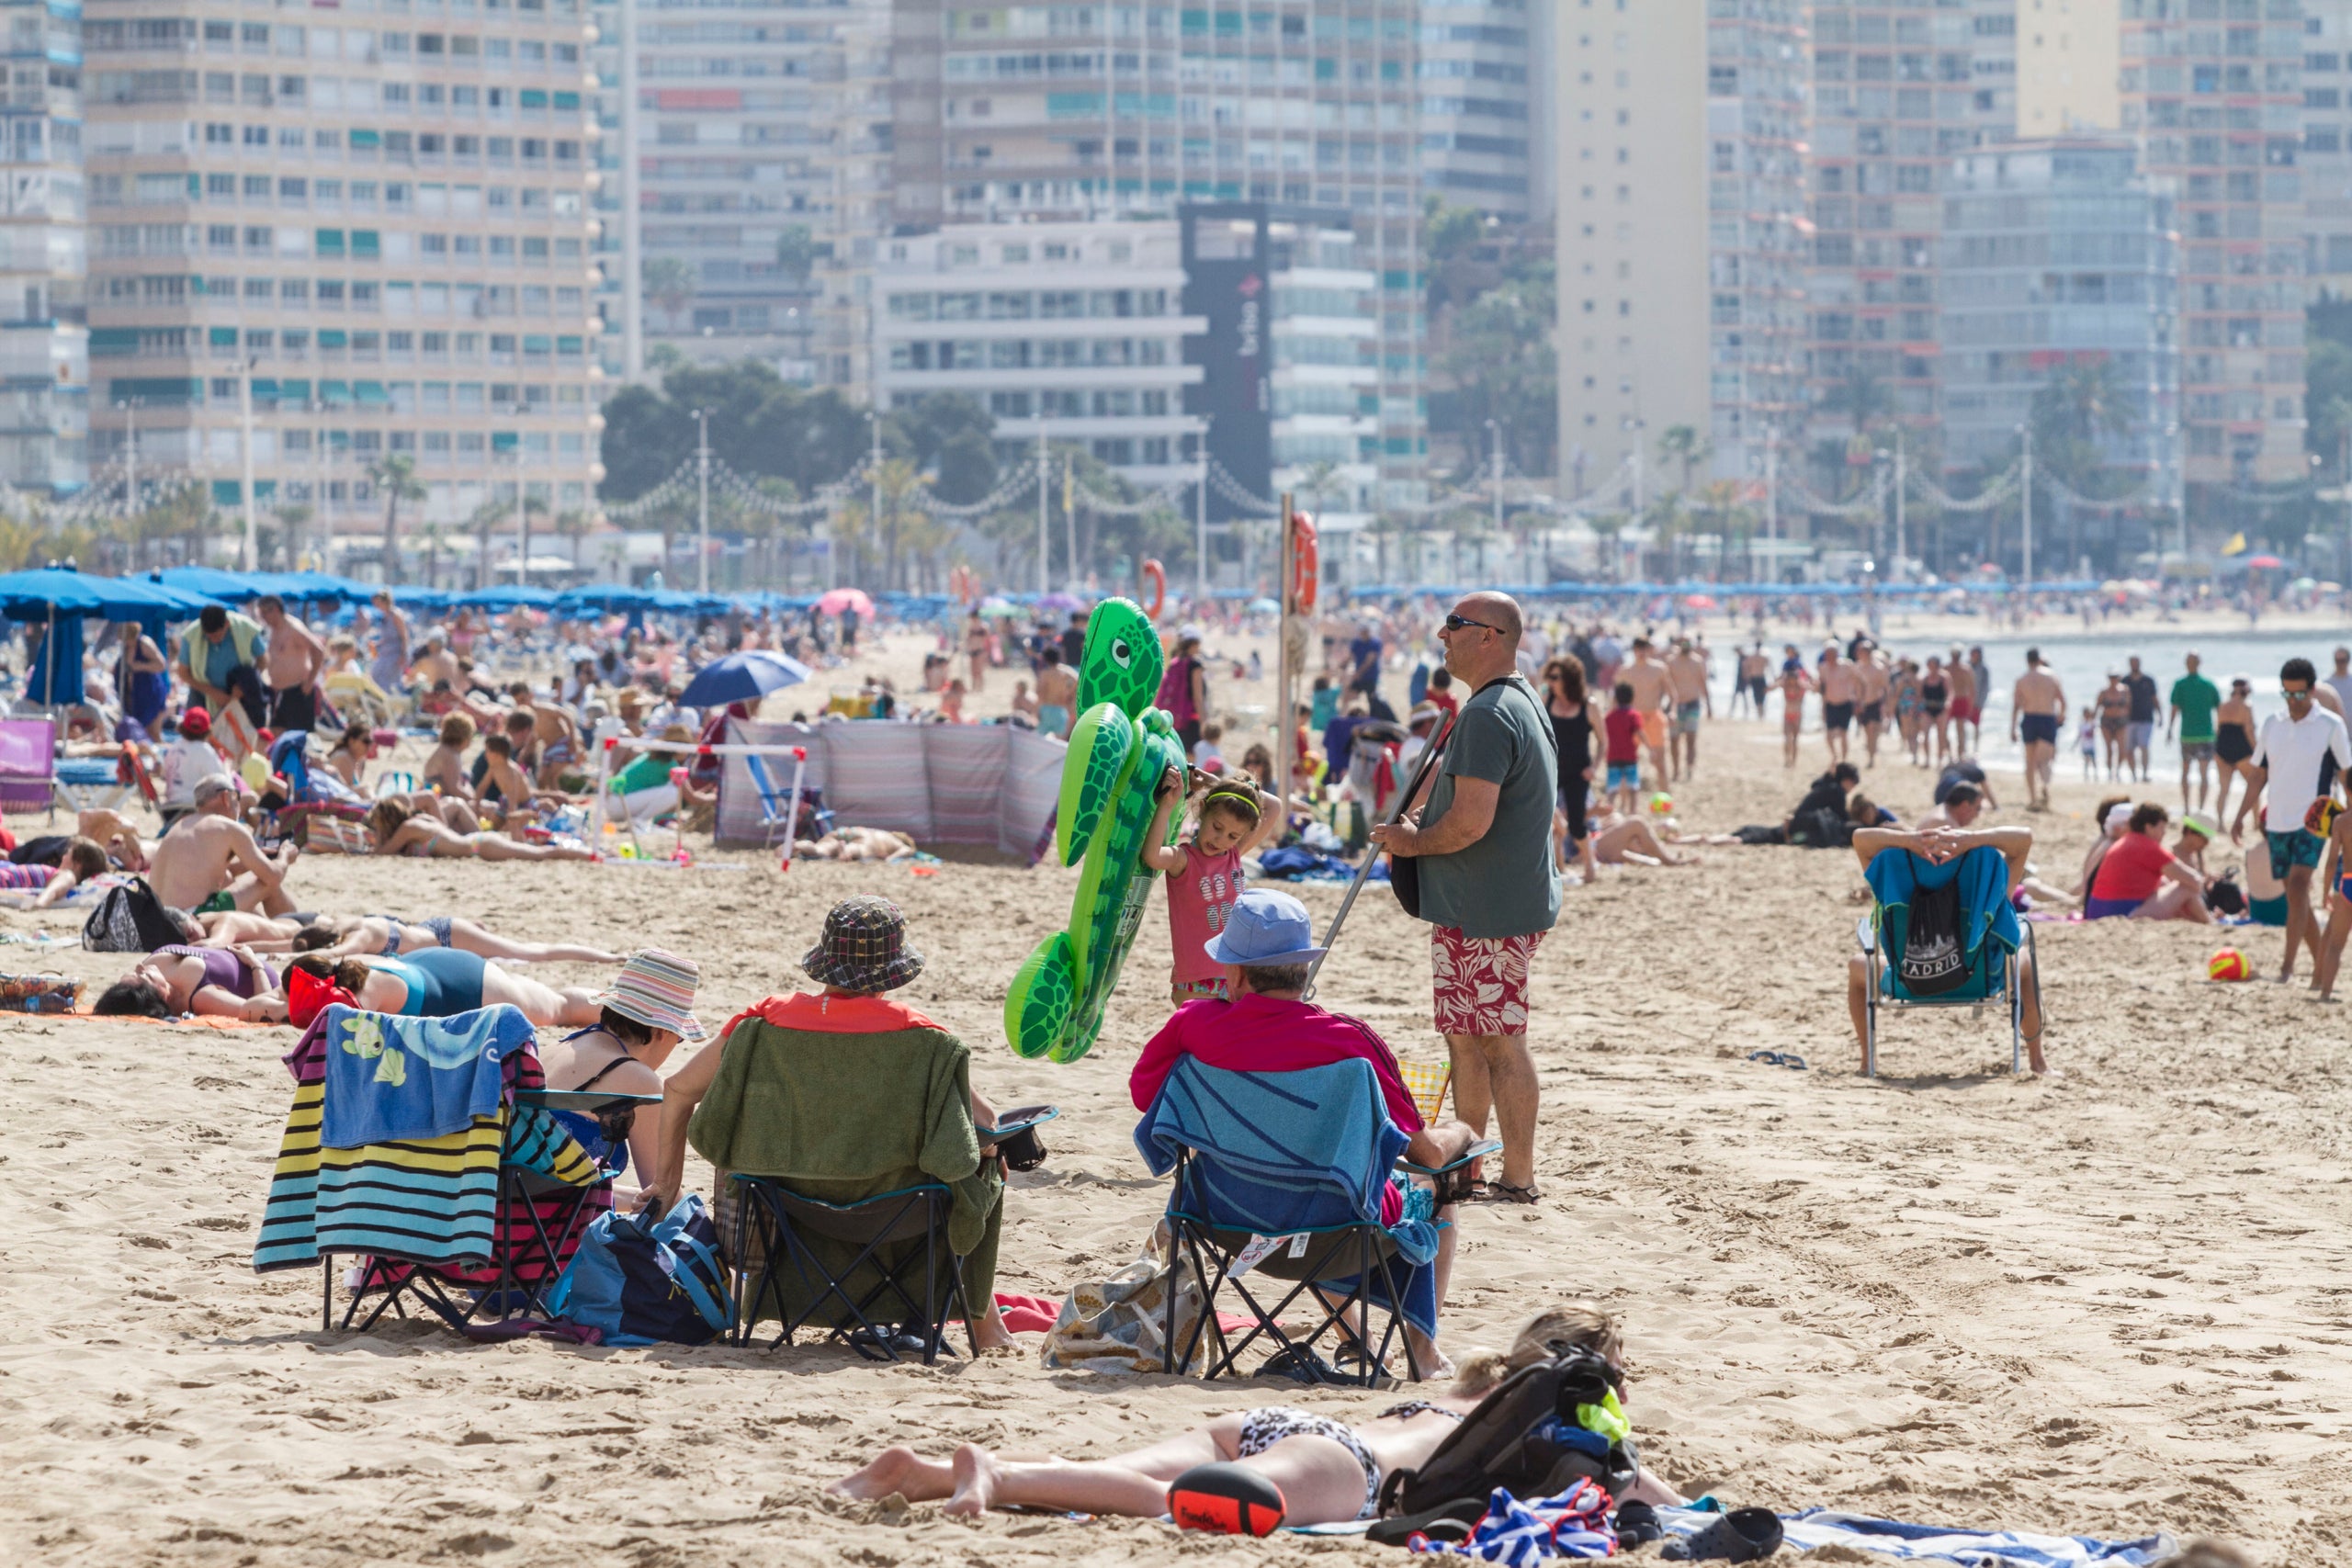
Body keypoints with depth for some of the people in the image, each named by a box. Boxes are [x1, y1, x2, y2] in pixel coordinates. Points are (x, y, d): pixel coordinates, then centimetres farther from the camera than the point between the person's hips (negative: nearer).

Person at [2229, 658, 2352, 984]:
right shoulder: (2273, 724, 9)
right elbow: (2258, 773, 16)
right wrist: (2241, 816, 10)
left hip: (2311, 820, -5)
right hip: (2277, 820, 5)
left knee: (2298, 885, -19)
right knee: (2295, 895, 8)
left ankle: (2288, 964, -22)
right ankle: (2320, 961, 19)